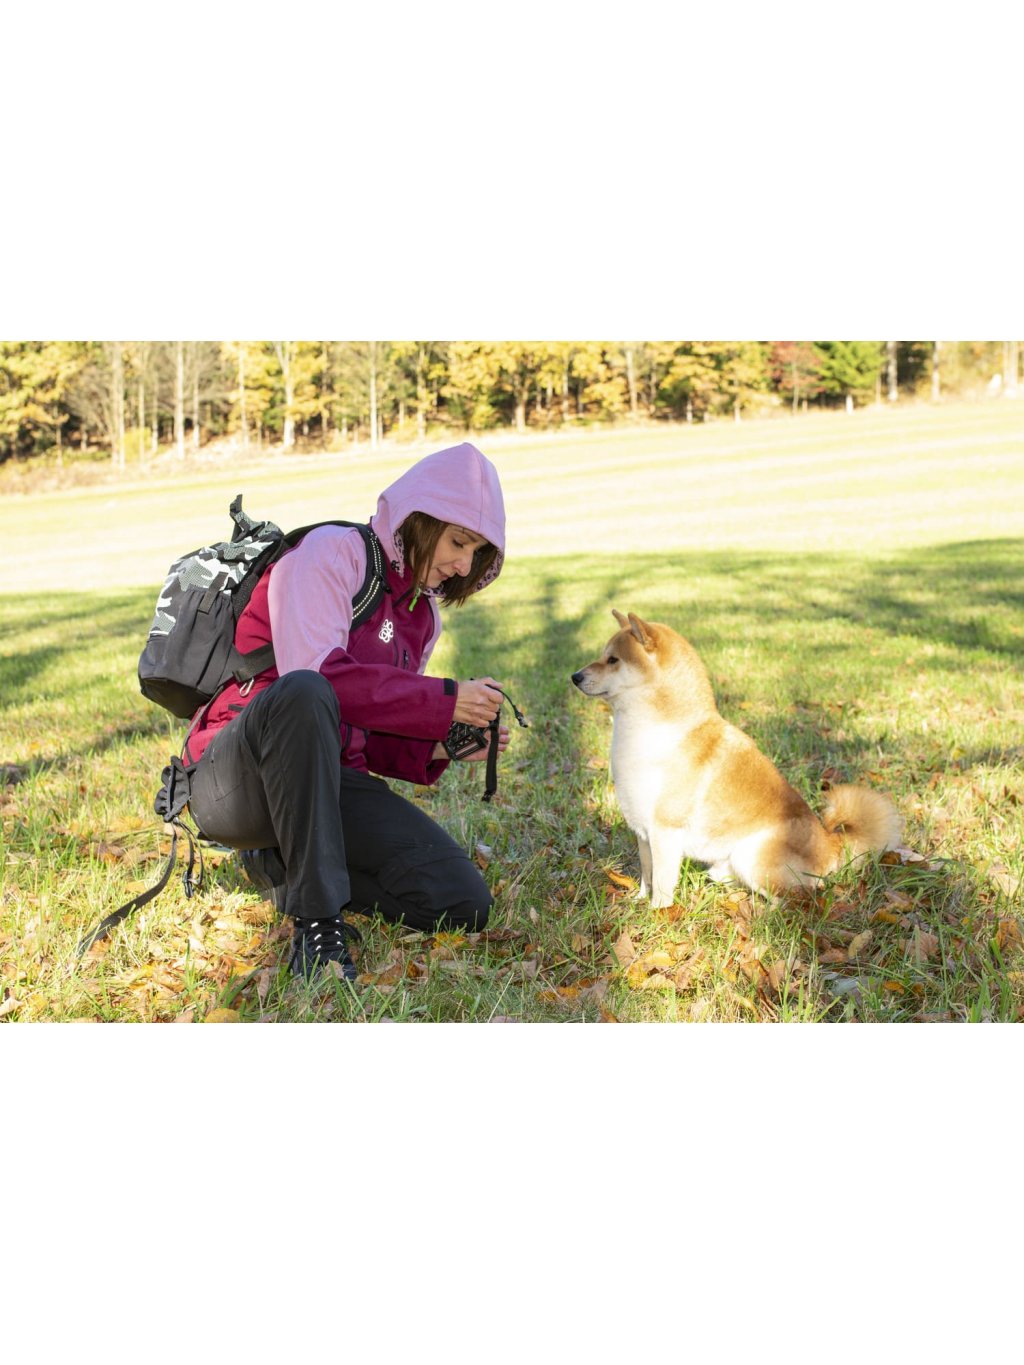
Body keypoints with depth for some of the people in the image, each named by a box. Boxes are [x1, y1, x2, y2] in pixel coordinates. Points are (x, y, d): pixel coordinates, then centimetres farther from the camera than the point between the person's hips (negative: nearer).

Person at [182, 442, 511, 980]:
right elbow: (319, 673, -23)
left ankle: (281, 865, 9)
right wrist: (442, 700, -19)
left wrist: (436, 746, -1)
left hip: (329, 782, 7)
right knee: (301, 694, -41)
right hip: (233, 780, -7)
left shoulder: (422, 613, 17)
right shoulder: (330, 552, -7)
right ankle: (315, 919, -31)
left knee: (463, 905, -9)